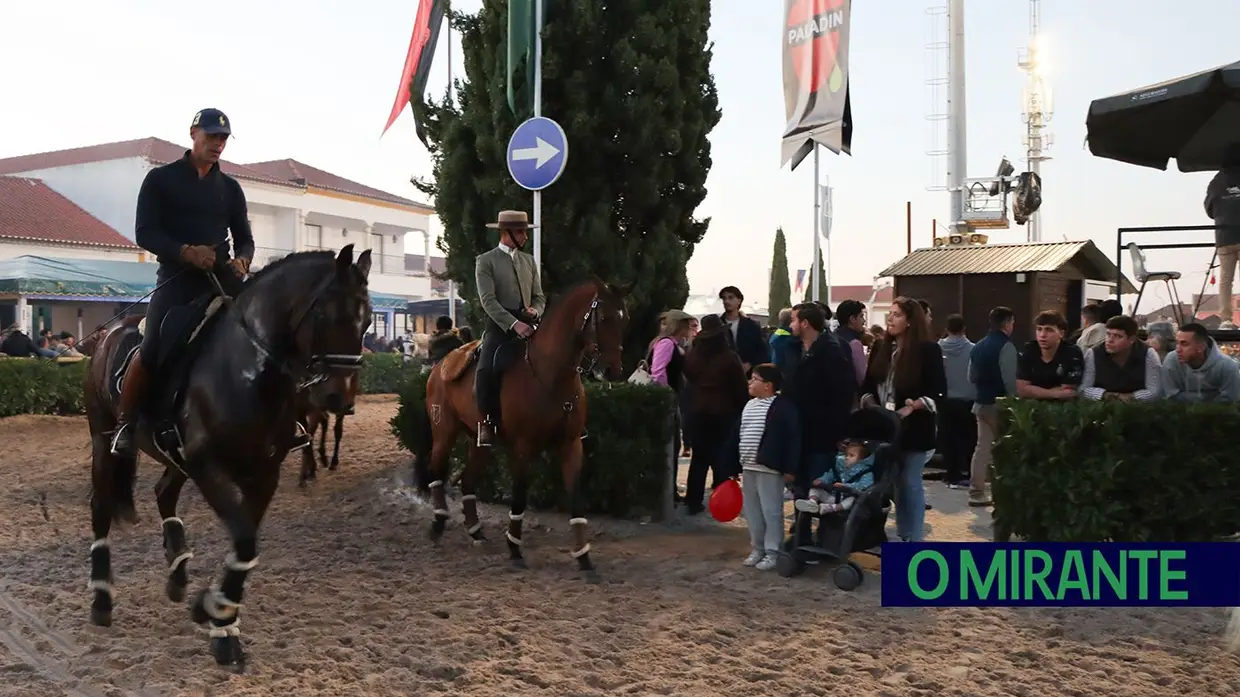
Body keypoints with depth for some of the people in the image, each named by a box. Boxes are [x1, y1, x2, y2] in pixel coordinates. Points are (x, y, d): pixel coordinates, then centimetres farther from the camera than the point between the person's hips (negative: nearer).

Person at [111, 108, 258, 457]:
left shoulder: (230, 187, 15)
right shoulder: (161, 179, 3)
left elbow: (245, 238, 16)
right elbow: (144, 233, -4)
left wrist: (241, 261, -8)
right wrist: (186, 252, -21)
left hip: (222, 277, 4)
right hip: (176, 276, -4)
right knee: (153, 348, -22)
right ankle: (124, 424, -2)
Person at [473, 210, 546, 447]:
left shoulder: (529, 261, 18)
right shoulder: (485, 261, 0)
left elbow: (539, 296, 18)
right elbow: (488, 300, -11)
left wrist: (535, 310, -7)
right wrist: (513, 324, -22)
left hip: (527, 325, 6)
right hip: (500, 326, -5)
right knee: (486, 369, -29)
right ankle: (486, 421, -15)